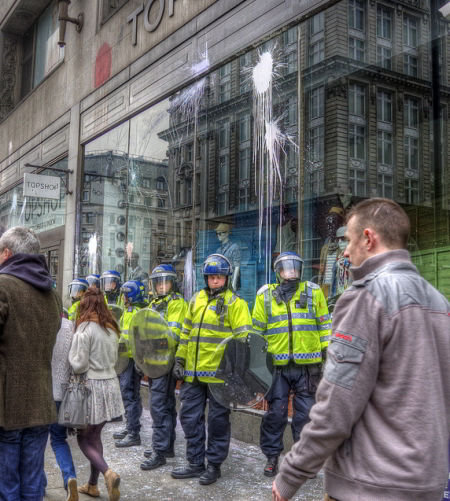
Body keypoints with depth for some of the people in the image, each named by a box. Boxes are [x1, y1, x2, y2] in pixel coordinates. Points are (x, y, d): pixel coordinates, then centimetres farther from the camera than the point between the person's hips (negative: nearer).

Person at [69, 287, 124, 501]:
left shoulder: (85, 329, -14)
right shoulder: (111, 329, 8)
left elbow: (79, 365, -14)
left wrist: (70, 357, 4)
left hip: (92, 386, -7)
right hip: (110, 384, 7)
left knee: (83, 438, 4)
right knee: (95, 436, 17)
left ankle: (108, 473, -15)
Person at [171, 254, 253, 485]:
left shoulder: (235, 303, -5)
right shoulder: (196, 300, 13)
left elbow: (243, 337, -8)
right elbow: (186, 332, 19)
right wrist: (179, 360, 15)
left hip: (219, 373, -6)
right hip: (193, 372, 6)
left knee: (217, 420, 6)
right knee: (189, 417, 11)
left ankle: (214, 465, 20)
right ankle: (196, 463, 25)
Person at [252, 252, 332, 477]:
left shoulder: (313, 292, 8)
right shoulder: (265, 295, 8)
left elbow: (324, 325, 11)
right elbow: (257, 330, 12)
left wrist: (327, 353, 6)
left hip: (307, 365, 0)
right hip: (278, 365, 0)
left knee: (305, 414, 6)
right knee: (275, 413, 5)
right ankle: (272, 457, 20)